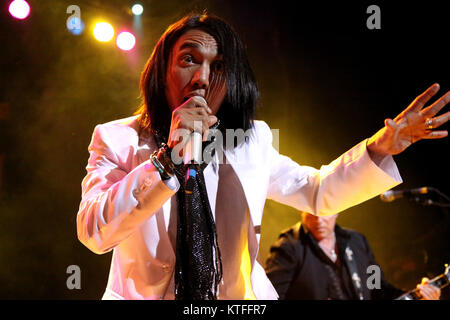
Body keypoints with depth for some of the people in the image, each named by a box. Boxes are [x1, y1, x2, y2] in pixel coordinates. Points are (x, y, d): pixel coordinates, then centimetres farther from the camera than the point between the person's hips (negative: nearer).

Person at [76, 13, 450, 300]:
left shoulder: (251, 142, 6)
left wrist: (382, 146, 3)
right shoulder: (117, 140, -3)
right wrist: (169, 158, -24)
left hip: (237, 296, 2)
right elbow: (93, 232, -17)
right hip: (145, 294, -1)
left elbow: (315, 191, 17)